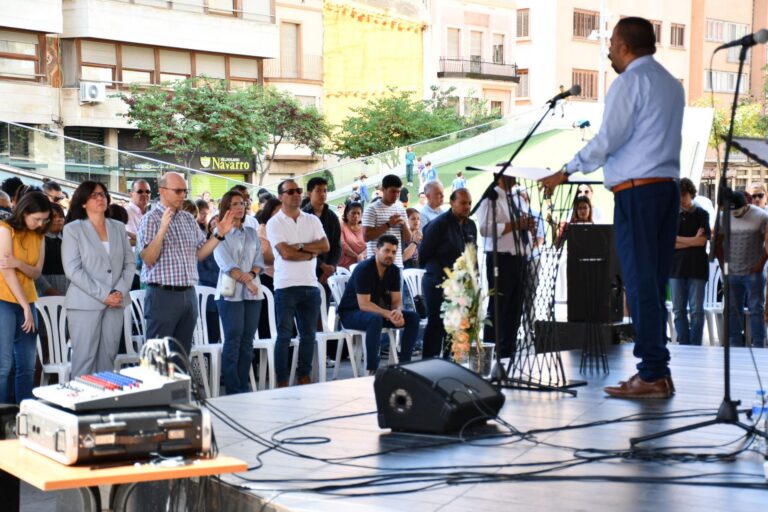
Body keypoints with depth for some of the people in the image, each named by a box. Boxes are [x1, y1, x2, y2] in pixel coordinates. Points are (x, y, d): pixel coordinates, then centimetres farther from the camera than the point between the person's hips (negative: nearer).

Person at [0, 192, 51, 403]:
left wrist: (18, 263, -20)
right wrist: (25, 306, -15)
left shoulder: (38, 236, 10)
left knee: (27, 366, 3)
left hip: (27, 302, 6)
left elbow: (36, 272, 2)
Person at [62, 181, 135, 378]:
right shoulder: (73, 229, -1)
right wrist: (103, 294, -14)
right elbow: (73, 270, -9)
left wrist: (120, 291, -7)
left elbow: (129, 264, 10)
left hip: (115, 303, 4)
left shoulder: (119, 227, 13)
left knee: (107, 359, 6)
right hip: (85, 304, -4)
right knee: (85, 360, -5)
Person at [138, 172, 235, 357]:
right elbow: (148, 259, -16)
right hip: (162, 294, -7)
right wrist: (163, 230, -27)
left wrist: (219, 235, 5)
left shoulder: (188, 219, 13)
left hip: (188, 294, 7)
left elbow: (199, 254, 16)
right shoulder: (151, 219, -6)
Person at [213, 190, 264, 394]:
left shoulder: (252, 232, 15)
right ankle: (233, 390, -3)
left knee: (248, 341, 4)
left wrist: (251, 274, -9)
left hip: (253, 293, 5)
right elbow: (226, 263, -11)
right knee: (233, 340, -6)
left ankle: (244, 388, 9)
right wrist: (245, 280, -20)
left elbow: (259, 260, 11)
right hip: (231, 292, -5)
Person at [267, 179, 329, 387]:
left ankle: (304, 378, 19)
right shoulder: (274, 223, -2)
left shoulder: (312, 220, 11)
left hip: (310, 285, 4)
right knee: (284, 336, -1)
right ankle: (282, 383, 3)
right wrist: (312, 252, -5)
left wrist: (299, 247, -10)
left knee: (308, 335, 9)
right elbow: (285, 253, -13)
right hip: (286, 286, -4)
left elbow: (325, 246, -2)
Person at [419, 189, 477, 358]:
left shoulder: (470, 226, 10)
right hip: (438, 283, -6)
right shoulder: (439, 224, -11)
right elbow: (423, 255, -9)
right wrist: (440, 272, -6)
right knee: (436, 325, -3)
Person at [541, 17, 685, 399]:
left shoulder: (630, 81, -7)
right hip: (668, 185, 8)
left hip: (636, 191, -8)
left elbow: (608, 139, -13)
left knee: (640, 282, -7)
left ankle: (652, 375, -8)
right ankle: (658, 370, 9)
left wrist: (566, 172, -5)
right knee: (656, 282, 9)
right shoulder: (671, 83, 19)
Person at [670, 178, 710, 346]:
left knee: (696, 310, -2)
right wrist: (692, 240, -7)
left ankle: (695, 347, 2)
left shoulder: (701, 214, 4)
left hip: (697, 268, -2)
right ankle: (683, 346, 6)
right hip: (676, 267, 2)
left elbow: (702, 240, -6)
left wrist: (678, 240, -3)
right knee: (678, 310, 1)